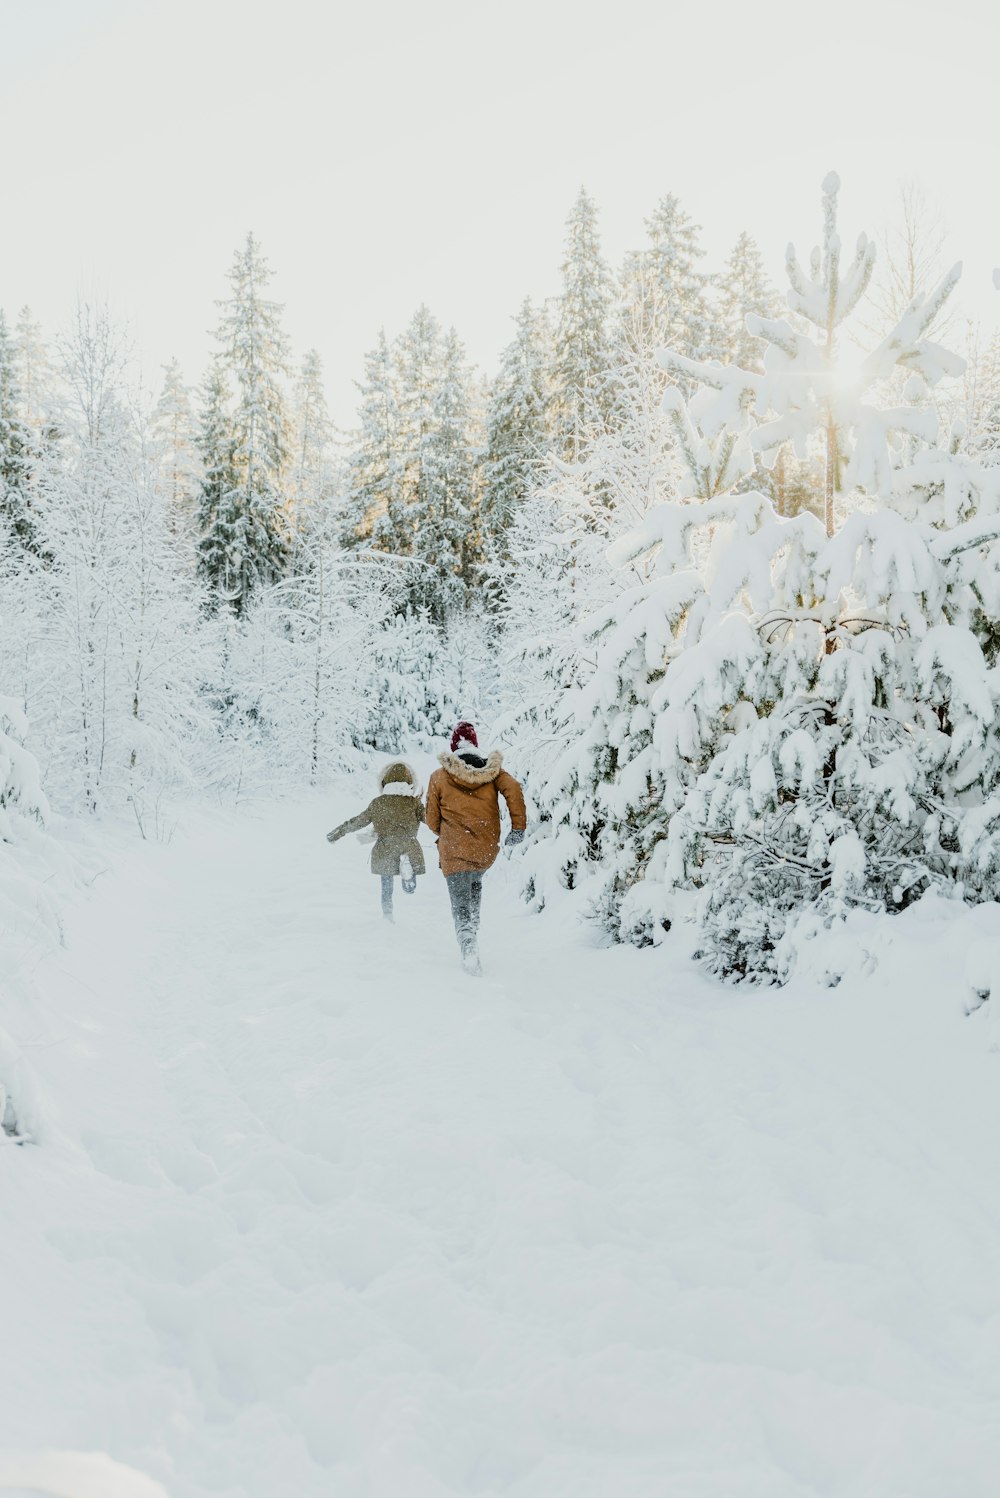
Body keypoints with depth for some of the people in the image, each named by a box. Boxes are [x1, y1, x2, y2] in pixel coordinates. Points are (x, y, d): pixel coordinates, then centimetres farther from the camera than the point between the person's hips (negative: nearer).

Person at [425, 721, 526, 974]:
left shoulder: (439, 776, 0)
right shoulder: (492, 769, 3)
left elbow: (432, 820, 4)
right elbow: (513, 789, -13)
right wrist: (518, 826, -9)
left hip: (455, 851, -3)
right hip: (487, 850, 3)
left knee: (461, 907, 2)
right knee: (475, 880, 34)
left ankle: (469, 949, -20)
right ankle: (473, 926, 24)